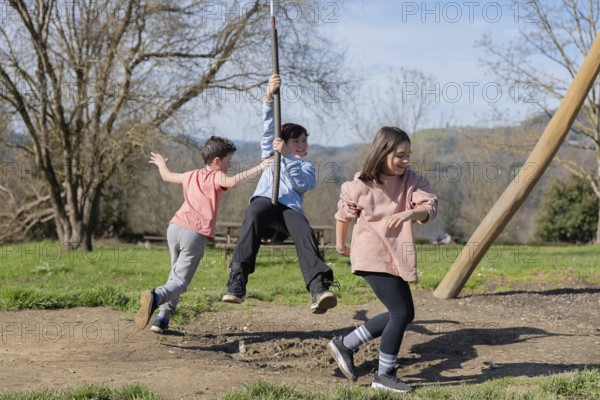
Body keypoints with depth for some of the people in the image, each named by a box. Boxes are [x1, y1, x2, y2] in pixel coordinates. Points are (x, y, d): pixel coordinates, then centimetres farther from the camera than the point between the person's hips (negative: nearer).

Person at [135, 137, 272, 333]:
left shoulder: (191, 176, 22)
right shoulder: (216, 178, 2)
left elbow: (167, 176, 38)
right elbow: (233, 180, -20)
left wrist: (161, 163, 59)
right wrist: (259, 168, -19)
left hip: (175, 227, 6)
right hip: (196, 235, -6)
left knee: (175, 275, 23)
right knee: (180, 281, -2)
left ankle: (162, 319, 15)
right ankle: (156, 297, -32)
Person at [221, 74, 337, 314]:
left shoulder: (307, 166, 30)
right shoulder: (271, 153, 33)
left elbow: (301, 184, 7)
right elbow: (268, 127, 17)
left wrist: (287, 156, -6)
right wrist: (269, 96, 3)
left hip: (290, 206, 0)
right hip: (264, 199, 0)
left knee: (305, 232, -33)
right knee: (253, 218, -37)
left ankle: (319, 290, -51)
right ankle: (237, 280, -50)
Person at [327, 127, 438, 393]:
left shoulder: (412, 181, 0)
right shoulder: (360, 185, -11)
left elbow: (430, 206, -15)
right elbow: (344, 214, 5)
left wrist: (410, 213, -36)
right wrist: (340, 244, 17)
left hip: (397, 257, 7)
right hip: (373, 257, -7)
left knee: (405, 313, 11)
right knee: (401, 313, -11)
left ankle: (345, 345, 21)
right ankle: (384, 375, 4)